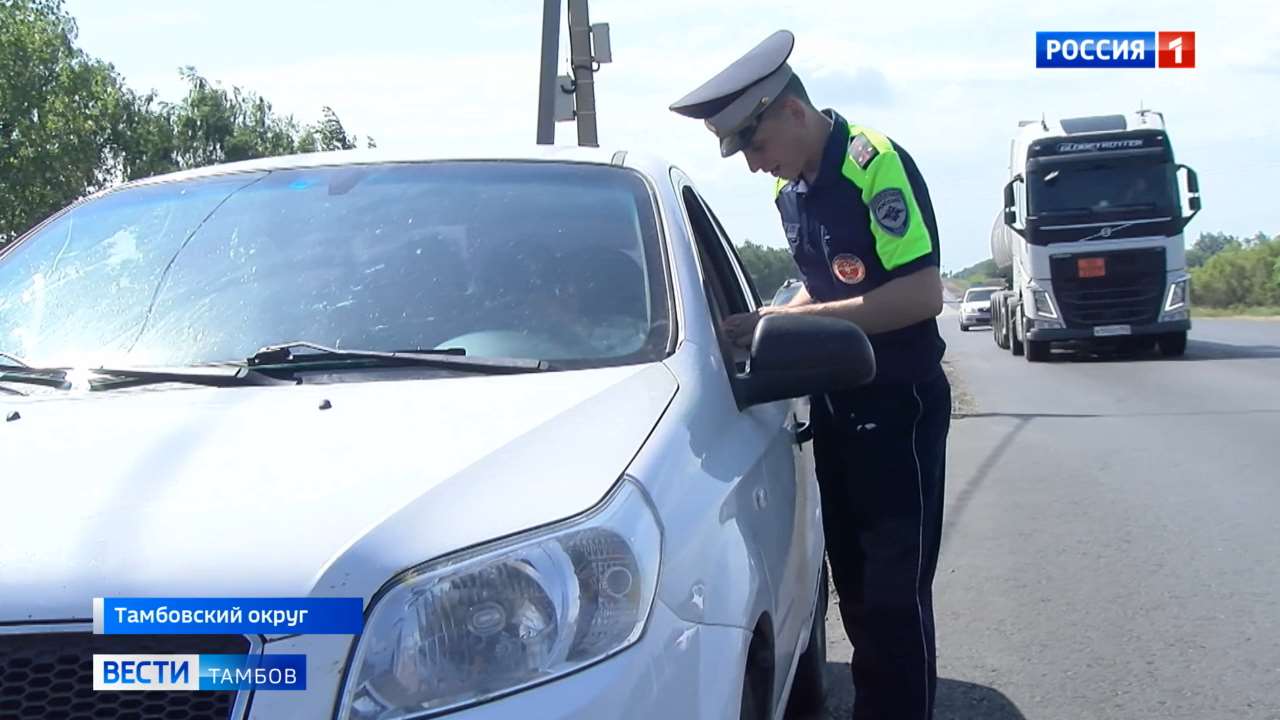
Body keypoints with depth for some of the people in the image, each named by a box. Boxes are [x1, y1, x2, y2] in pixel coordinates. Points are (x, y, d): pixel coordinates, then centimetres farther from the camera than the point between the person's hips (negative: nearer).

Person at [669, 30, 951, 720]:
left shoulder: (875, 164, -18)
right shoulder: (790, 188, 9)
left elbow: (921, 294, -24)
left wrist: (793, 320, -23)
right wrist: (771, 321, 0)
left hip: (898, 406, -8)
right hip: (834, 407, 8)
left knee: (895, 587, -5)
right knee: (852, 578, 14)